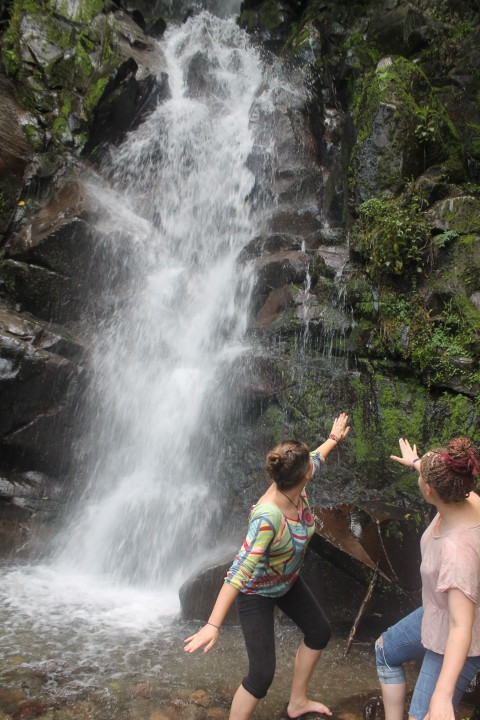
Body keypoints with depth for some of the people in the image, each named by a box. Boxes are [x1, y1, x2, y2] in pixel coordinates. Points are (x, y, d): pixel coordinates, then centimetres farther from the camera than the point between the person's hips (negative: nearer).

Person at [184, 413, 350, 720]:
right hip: (256, 591, -8)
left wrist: (334, 438, 21)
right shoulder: (267, 518, -43)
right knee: (262, 674, -9)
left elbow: (316, 459, 3)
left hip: (287, 580, 9)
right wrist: (213, 625, -50)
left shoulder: (297, 487, -20)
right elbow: (239, 571, -46)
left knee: (319, 633, 22)